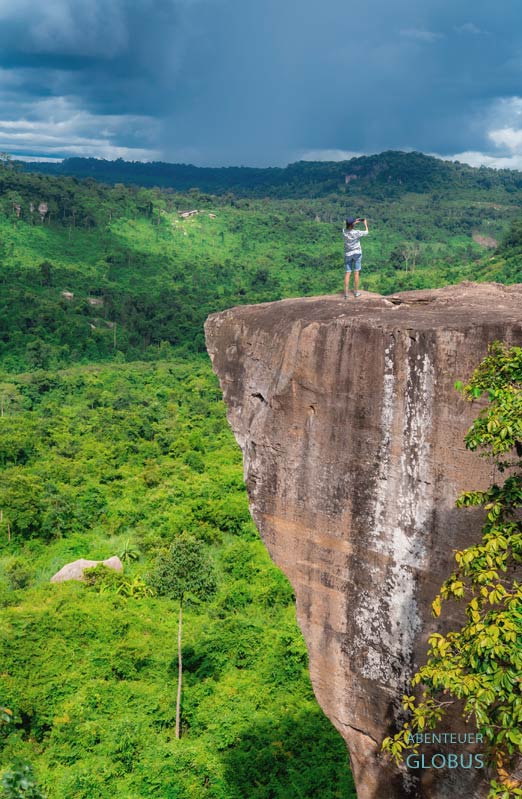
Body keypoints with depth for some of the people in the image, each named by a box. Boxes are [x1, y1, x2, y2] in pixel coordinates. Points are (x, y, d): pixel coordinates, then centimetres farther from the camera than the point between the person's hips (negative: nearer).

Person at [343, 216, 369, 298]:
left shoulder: (344, 231, -12)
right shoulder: (357, 233, -21)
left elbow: (347, 227, 15)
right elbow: (366, 232, -1)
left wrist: (355, 222, 13)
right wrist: (365, 224, 14)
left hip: (348, 254, 3)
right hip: (357, 253, -3)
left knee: (348, 273, 6)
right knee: (356, 273, 7)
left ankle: (346, 293, 2)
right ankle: (356, 292, 14)